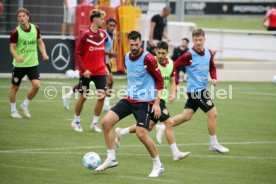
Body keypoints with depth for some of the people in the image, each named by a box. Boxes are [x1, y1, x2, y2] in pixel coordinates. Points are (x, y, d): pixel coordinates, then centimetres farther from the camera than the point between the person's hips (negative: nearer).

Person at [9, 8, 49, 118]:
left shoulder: (35, 29, -3)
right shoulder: (15, 32, -13)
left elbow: (40, 42, 10)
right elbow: (12, 47, -12)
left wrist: (44, 53, -6)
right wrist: (17, 57, -31)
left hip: (33, 63, 2)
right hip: (19, 64, -2)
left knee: (36, 85, -12)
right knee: (15, 87, 7)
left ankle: (25, 105, 11)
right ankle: (13, 110, 26)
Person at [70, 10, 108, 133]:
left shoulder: (103, 34, 4)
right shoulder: (86, 35, -12)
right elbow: (77, 54, -11)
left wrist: (105, 66, 10)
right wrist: (83, 69, -18)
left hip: (100, 71, 4)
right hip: (86, 72, -4)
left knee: (102, 96, -5)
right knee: (83, 97, 4)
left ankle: (95, 123, 8)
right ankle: (76, 121, 24)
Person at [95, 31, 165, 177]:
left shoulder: (147, 59, -15)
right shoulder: (127, 57, 6)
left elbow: (159, 80, -11)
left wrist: (157, 103, -15)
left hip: (144, 101, -7)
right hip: (129, 99, 7)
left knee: (141, 133, -16)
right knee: (106, 121, -6)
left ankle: (158, 166, 3)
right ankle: (111, 159, 5)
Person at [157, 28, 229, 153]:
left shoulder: (209, 53, 4)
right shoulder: (189, 55, -17)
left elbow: (212, 67, 19)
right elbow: (174, 66, -12)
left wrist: (214, 78, 1)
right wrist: (175, 83, -14)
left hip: (202, 89, 7)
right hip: (196, 90, -7)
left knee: (187, 116, 12)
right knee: (213, 114, -5)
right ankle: (214, 144, 6)